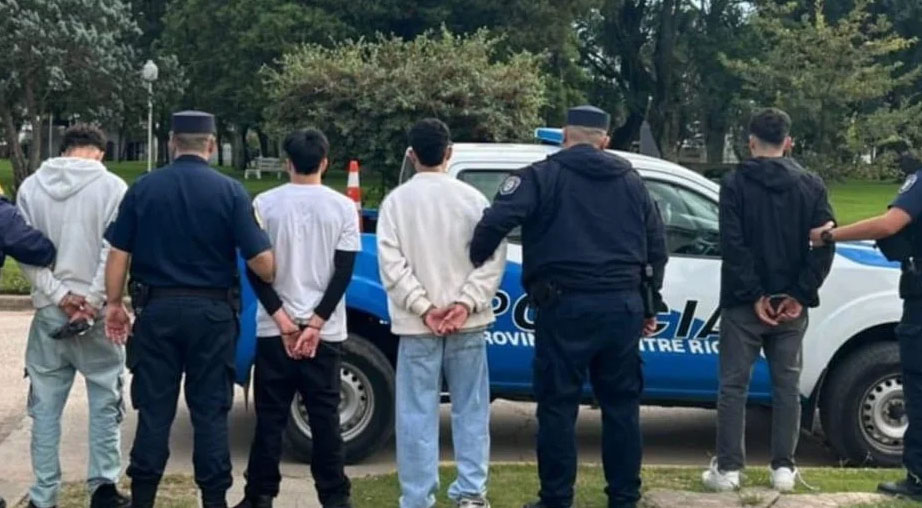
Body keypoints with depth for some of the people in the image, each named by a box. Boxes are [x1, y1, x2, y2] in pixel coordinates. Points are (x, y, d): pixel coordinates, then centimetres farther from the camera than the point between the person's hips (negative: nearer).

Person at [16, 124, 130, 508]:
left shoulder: (31, 186, 5)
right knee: (104, 400, 8)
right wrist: (93, 301, -10)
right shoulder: (112, 186, -5)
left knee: (45, 406, 8)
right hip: (97, 311, -2)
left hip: (49, 311, 3)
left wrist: (59, 296, -5)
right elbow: (115, 250, -12)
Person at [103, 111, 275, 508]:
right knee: (210, 411, 6)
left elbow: (119, 253, 1)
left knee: (154, 408, 8)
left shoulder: (143, 188, 0)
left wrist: (114, 302, 12)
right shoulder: (229, 191, -6)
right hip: (211, 311, -1)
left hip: (157, 308, 1)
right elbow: (261, 260, -11)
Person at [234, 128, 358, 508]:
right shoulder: (343, 207, -1)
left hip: (273, 329, 0)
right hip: (325, 332, 0)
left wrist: (283, 320, -5)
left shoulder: (265, 204, -1)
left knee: (270, 416, 7)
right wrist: (315, 324, -5)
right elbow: (344, 272, -5)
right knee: (325, 417, 4)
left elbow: (254, 268, -4)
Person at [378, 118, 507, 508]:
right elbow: (493, 257, -5)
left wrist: (422, 308, -8)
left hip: (416, 327, -1)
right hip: (468, 324, 1)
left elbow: (391, 263, -7)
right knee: (470, 410, 10)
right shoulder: (472, 198, 1)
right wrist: (467, 304, -8)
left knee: (417, 415, 2)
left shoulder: (397, 200, -1)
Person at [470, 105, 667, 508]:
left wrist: (475, 262, 2)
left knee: (558, 406, 3)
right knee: (621, 406, 12)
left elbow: (496, 221, -15)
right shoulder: (631, 181, 15)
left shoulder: (542, 176, -1)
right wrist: (649, 305, 25)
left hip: (566, 306, -4)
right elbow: (657, 247, 18)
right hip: (622, 305, 4)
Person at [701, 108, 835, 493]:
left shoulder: (735, 183, -4)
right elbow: (824, 245, -4)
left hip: (744, 303, -2)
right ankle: (783, 468, 10)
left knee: (734, 385, 3)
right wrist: (800, 295, -5)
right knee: (787, 385, 10)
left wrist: (753, 295, -10)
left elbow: (732, 245, -13)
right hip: (791, 303, 3)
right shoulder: (811, 186, 4)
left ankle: (728, 468, 2)